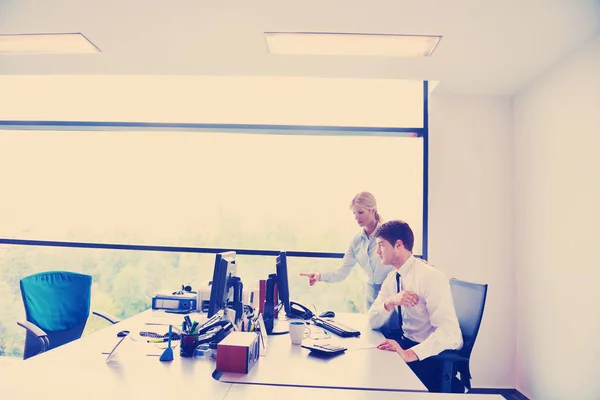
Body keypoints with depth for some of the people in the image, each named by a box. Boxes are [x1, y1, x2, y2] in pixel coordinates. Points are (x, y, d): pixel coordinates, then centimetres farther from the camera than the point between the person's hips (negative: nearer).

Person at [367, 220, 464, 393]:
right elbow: (373, 322, 0)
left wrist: (409, 354, -39)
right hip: (408, 343, 7)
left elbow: (449, 331, -29)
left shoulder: (430, 276, -22)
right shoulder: (392, 278, 1)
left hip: (437, 354, -6)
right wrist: (390, 302, -20)